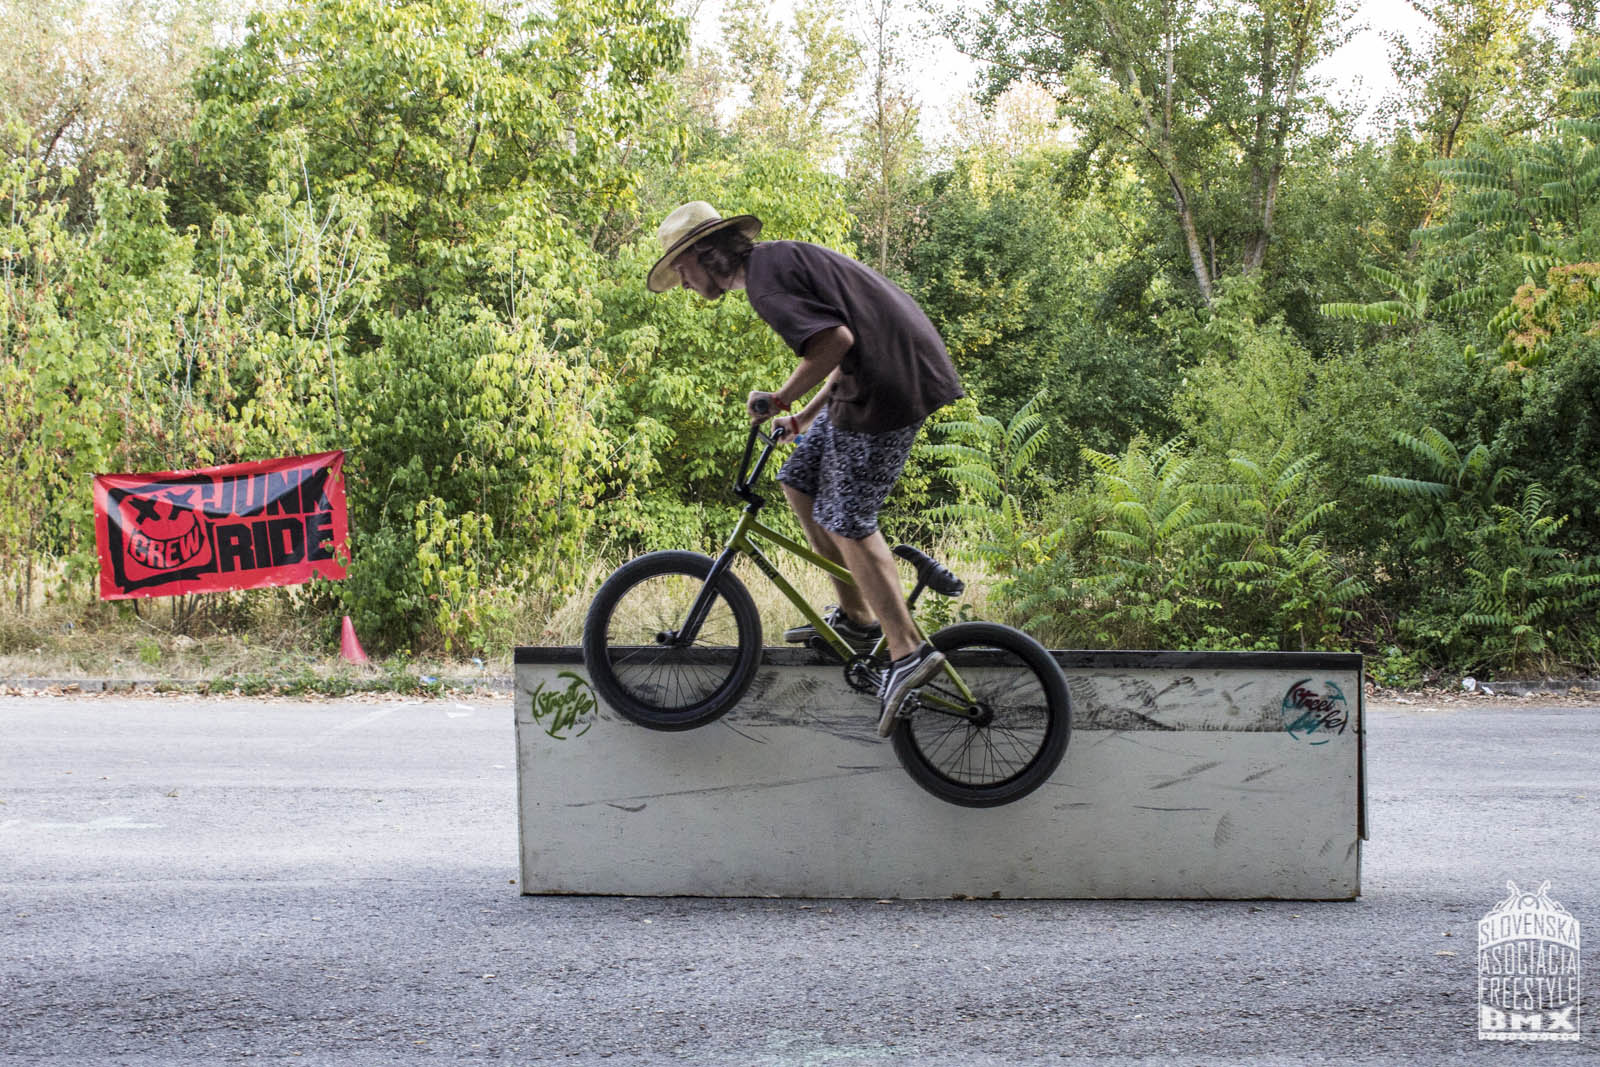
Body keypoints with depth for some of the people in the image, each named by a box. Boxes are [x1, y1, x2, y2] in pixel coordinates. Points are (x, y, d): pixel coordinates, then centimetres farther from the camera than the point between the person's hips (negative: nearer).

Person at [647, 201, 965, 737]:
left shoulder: (765, 275, -12)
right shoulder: (781, 260, 21)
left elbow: (836, 340, -24)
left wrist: (781, 399, -12)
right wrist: (804, 418, 21)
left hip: (889, 385, -10)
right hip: (891, 368, 10)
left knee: (848, 519, -4)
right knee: (800, 482, 15)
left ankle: (908, 652, -3)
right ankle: (855, 617, 19)